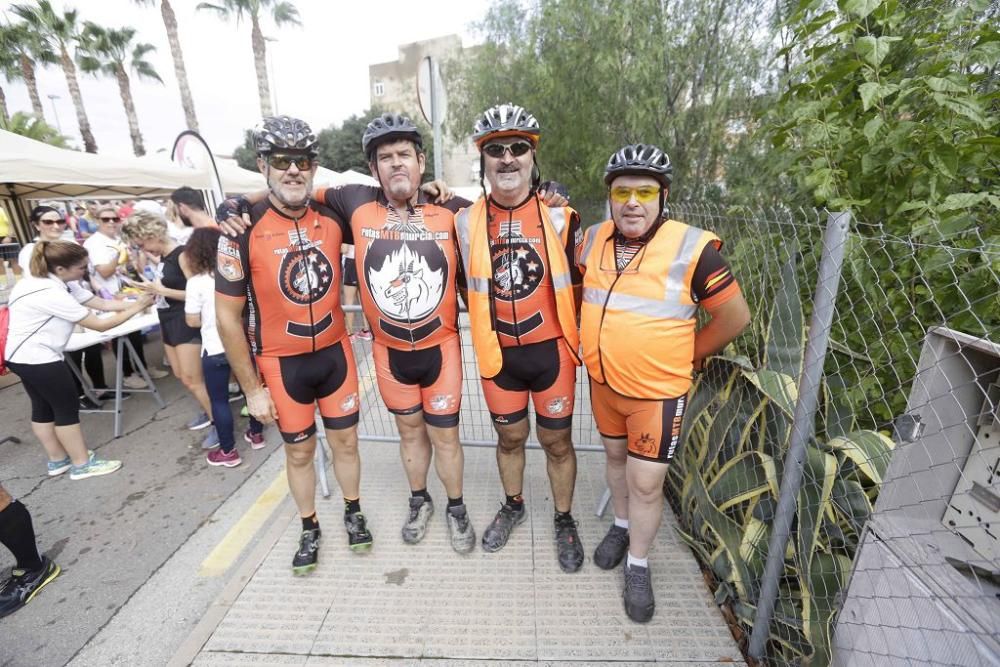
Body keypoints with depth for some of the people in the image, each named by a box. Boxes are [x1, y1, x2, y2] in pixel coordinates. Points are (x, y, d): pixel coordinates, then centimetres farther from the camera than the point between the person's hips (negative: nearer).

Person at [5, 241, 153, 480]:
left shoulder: (58, 282, 1)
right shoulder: (51, 294, -28)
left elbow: (101, 303, -1)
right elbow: (100, 324, -24)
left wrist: (136, 302, -11)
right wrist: (136, 308, -19)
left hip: (23, 355, 10)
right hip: (37, 357, -10)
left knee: (43, 407, 17)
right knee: (67, 409, 1)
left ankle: (58, 460, 30)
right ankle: (82, 465, 12)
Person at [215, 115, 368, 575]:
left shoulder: (333, 217, -5)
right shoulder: (243, 230, -14)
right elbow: (228, 318, -9)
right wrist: (252, 388, -8)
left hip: (335, 352, 2)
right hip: (282, 363, -2)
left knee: (345, 441, 15)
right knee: (299, 451, 14)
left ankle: (353, 513, 40)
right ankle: (309, 530, 38)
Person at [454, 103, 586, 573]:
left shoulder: (560, 217, -6)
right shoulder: (466, 222, -4)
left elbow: (575, 286, 4)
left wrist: (568, 335, 5)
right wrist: (488, 325, 8)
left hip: (552, 352, -1)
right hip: (498, 355, 1)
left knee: (557, 442, 13)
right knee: (510, 437, 19)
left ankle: (564, 520, 39)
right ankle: (513, 506, 46)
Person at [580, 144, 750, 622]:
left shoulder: (691, 249, -17)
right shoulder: (593, 240, -4)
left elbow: (735, 317, -8)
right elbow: (576, 288, 16)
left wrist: (683, 357, -1)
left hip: (658, 391, -4)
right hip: (603, 382, 5)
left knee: (646, 482, 6)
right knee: (616, 456, 23)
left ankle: (638, 566, 32)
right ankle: (621, 526, 48)